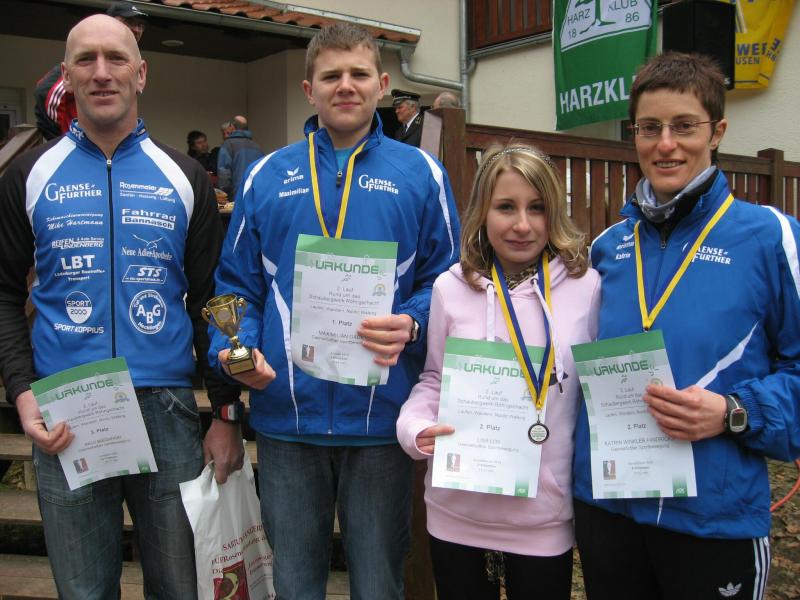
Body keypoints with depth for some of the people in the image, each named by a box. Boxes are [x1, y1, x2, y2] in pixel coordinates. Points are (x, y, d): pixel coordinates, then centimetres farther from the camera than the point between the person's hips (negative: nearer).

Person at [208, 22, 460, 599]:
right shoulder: (268, 177, 8)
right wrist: (234, 349, -8)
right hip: (287, 416, 2)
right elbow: (238, 286, 10)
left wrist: (411, 326, -16)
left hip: (381, 416, -1)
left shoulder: (420, 174, 4)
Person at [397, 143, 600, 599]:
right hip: (458, 511, 1)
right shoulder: (451, 287, -3)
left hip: (546, 514, -1)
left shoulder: (586, 286, -5)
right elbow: (434, 381, 6)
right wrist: (417, 428, -12)